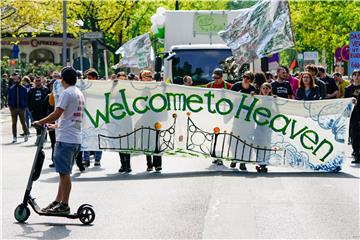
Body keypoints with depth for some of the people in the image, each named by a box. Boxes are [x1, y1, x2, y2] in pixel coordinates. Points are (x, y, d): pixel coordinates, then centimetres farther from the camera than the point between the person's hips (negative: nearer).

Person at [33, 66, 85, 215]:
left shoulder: (67, 93, -11)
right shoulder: (80, 94, 17)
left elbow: (57, 114, -18)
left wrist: (40, 122, -7)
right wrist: (56, 126, 31)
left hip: (66, 139, -9)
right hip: (76, 139, 9)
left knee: (64, 172, -5)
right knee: (64, 172, 13)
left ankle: (64, 205, -3)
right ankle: (58, 201, 19)